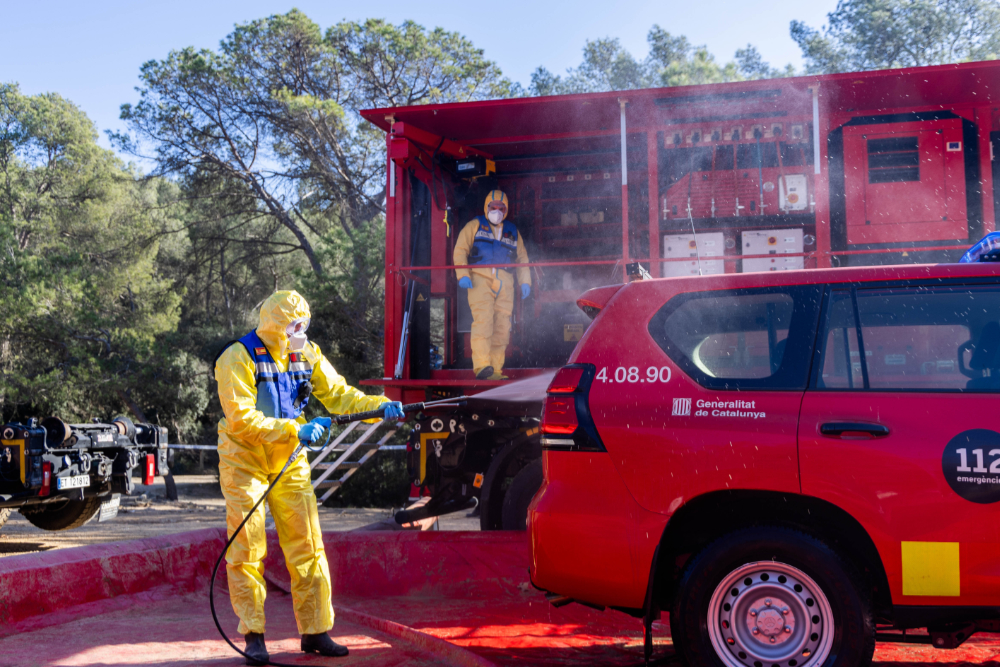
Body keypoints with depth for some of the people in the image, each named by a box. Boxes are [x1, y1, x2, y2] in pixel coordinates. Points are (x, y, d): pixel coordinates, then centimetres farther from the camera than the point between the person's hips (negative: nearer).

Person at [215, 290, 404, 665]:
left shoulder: (307, 355, 1)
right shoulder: (237, 359, -17)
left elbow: (338, 395, 2)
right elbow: (241, 420, -24)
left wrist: (381, 407, -13)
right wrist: (295, 430, -29)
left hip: (290, 464, 5)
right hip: (245, 462, -5)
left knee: (307, 546, 2)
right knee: (248, 551, -2)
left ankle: (315, 631, 11)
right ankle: (253, 636, 9)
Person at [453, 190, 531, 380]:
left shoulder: (512, 232, 25)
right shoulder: (475, 225, 15)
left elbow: (522, 258, 26)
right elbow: (460, 250, 7)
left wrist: (525, 281, 11)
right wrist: (463, 275, -7)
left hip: (504, 283, 4)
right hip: (480, 279, -4)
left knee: (502, 327, -2)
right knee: (483, 320, -20)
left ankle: (494, 370, 0)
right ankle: (481, 366, -27)